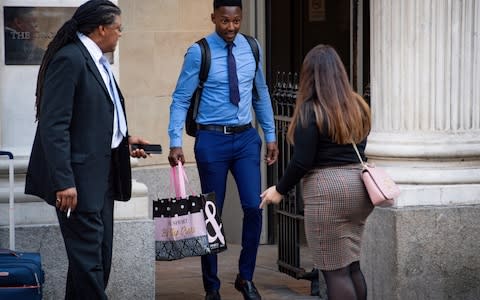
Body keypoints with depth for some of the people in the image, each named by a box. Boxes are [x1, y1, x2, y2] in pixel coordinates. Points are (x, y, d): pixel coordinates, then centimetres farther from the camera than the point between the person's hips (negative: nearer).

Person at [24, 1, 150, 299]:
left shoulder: (96, 61, 13)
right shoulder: (69, 59, -15)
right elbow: (54, 126, -20)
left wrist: (124, 140, 14)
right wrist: (64, 181, -24)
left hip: (102, 173, 10)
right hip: (79, 176, -10)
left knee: (101, 254, 14)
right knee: (88, 257, -8)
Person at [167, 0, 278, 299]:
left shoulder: (251, 48, 4)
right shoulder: (199, 52, -10)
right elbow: (181, 99, -8)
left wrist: (271, 135, 12)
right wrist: (176, 142, -15)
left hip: (246, 138, 3)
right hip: (213, 140, -3)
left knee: (254, 207, -3)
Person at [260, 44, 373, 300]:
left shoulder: (311, 111, -12)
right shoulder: (357, 106, 10)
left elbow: (302, 161, -13)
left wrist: (280, 190, -2)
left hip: (327, 191, -8)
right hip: (357, 187, 8)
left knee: (335, 269, -3)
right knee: (351, 265, 15)